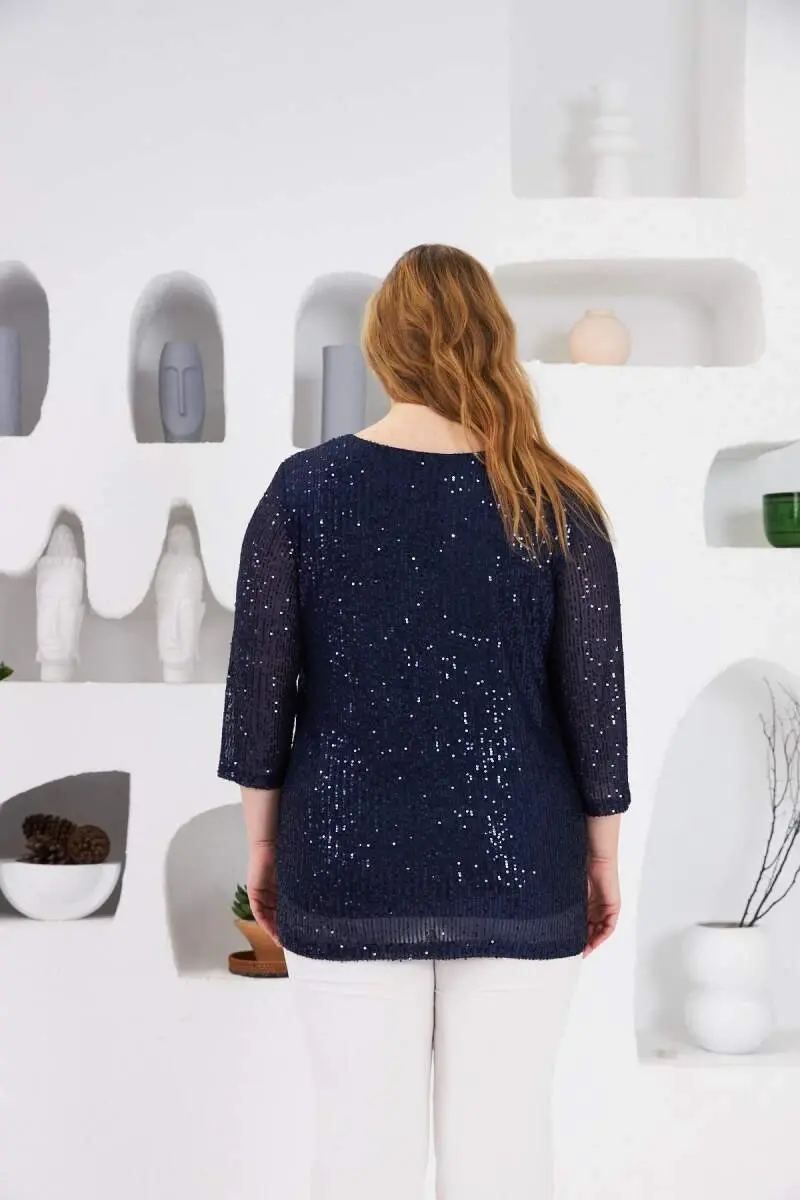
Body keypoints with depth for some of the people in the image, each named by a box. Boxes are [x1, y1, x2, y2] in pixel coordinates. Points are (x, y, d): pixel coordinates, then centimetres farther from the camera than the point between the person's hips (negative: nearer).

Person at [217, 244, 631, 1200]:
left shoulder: (304, 489, -4)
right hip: (516, 868, 0)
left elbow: (260, 686, -2)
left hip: (347, 865, 0)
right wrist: (602, 856, 10)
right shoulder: (555, 505, -4)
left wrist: (262, 841, 9)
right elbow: (596, 699, -1)